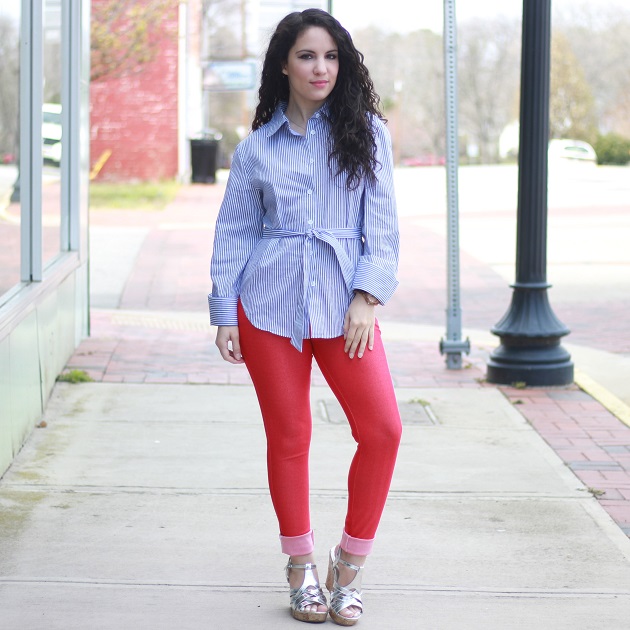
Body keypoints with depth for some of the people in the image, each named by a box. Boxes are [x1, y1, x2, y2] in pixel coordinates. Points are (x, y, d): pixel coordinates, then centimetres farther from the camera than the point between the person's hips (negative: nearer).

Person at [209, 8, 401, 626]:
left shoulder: (366, 133, 6)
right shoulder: (258, 146, 7)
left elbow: (382, 222, 2)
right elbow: (234, 232, 9)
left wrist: (366, 297, -8)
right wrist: (224, 314, 4)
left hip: (343, 299, 0)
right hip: (270, 302, 0)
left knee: (382, 429, -10)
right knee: (288, 436, 4)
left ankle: (348, 565, 7)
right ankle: (301, 568, 20)